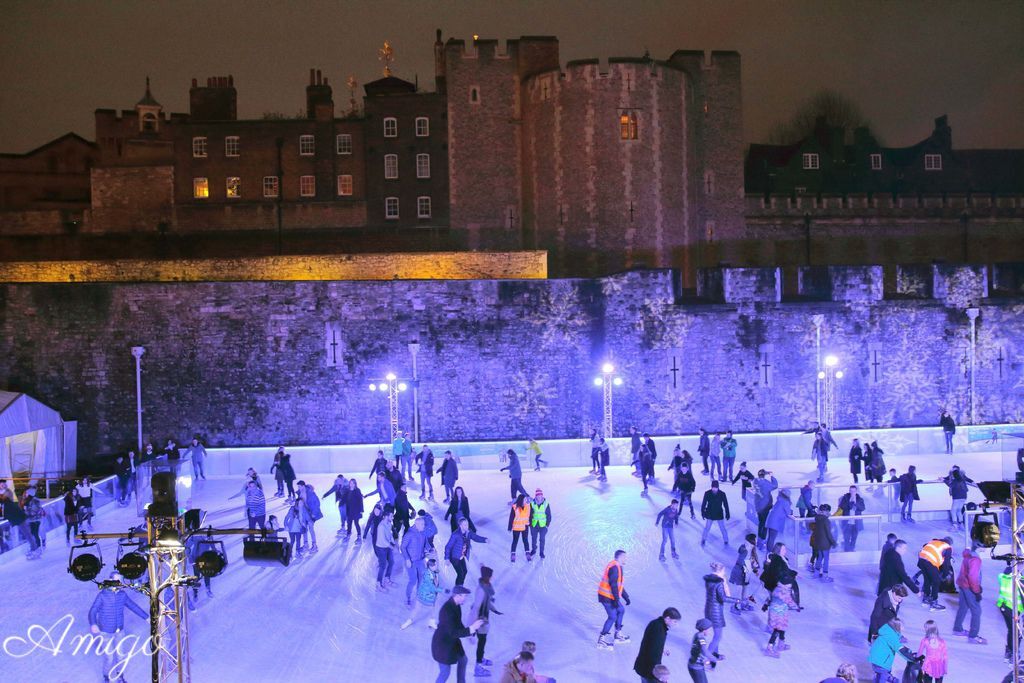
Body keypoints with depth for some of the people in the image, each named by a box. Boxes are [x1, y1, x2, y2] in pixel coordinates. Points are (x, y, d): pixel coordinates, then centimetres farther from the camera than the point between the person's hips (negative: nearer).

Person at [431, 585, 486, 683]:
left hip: (452, 640, 9)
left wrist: (468, 633, 11)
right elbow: (453, 633, -33)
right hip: (443, 643, -9)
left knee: (463, 660, 25)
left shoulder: (455, 604, -7)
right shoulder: (447, 610, -35)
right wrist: (472, 628, -34)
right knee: (445, 672, 4)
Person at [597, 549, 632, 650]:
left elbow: (619, 584, 23)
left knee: (621, 610, 21)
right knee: (612, 617, -9)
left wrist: (626, 597, 25)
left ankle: (618, 635, 30)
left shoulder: (618, 567, 15)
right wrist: (616, 599, -26)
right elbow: (613, 584, -25)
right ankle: (601, 640, -3)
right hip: (607, 596, -11)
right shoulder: (614, 567, -19)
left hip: (610, 596, 11)